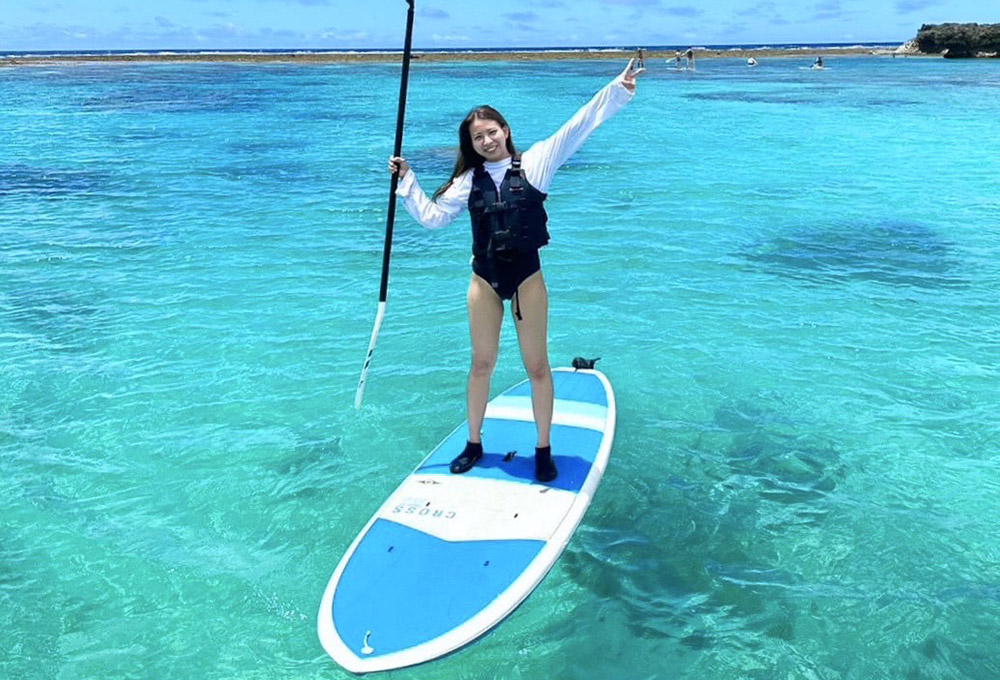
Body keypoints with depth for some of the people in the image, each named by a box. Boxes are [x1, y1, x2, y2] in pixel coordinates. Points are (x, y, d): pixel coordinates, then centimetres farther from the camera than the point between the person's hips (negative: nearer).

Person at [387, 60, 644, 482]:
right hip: (484, 278, 2)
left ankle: (543, 450, 20)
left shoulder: (534, 163, -1)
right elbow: (432, 216, 10)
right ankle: (474, 444, 28)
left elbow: (578, 127, -6)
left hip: (527, 276, -2)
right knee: (481, 364, 12)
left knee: (537, 366, 5)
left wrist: (616, 91, -12)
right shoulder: (468, 181, 6)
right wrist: (406, 181, 4)